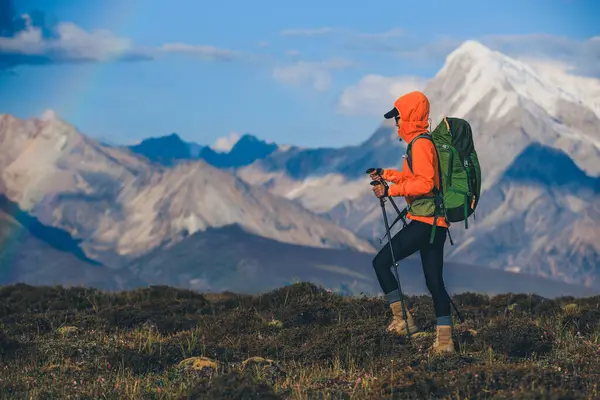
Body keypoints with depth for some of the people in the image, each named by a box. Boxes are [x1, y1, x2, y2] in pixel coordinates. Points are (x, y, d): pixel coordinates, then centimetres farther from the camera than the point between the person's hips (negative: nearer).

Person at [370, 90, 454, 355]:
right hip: (436, 222, 10)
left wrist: (391, 190, -19)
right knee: (434, 282, 9)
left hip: (425, 221, -10)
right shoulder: (423, 141, 18)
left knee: (381, 262, -3)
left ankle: (403, 319, -3)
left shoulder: (420, 144, -13)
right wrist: (386, 174, 27)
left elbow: (424, 183, -24)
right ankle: (444, 340, 8)